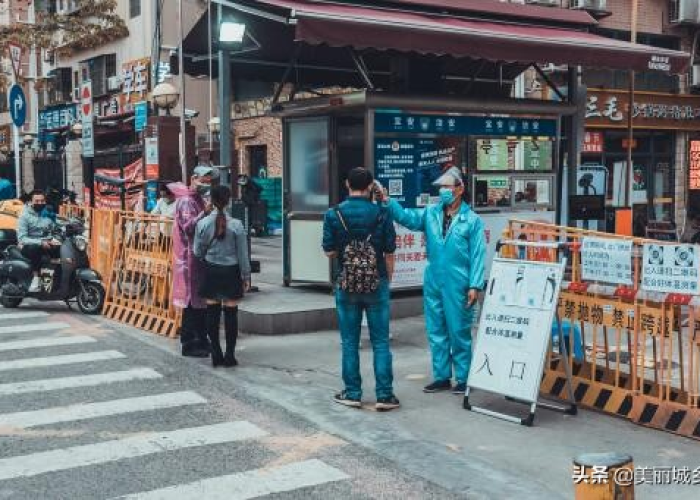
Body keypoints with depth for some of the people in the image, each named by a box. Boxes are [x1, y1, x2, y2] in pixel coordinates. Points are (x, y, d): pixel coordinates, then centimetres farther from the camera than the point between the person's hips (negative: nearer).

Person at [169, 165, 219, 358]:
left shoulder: (198, 200, 18)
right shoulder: (186, 201, -11)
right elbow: (188, 227, -25)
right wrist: (205, 214, -35)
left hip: (199, 256, 10)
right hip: (189, 257, -10)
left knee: (201, 301, 13)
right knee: (192, 301, -6)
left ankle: (200, 340, 21)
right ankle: (189, 344, -1)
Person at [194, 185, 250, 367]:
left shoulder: (202, 224, -6)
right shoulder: (236, 224, -11)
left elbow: (197, 252, 1)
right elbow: (243, 254, -5)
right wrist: (246, 276, 4)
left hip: (211, 271, 2)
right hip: (231, 271, -2)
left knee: (212, 313, 9)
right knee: (231, 313, 4)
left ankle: (216, 355, 13)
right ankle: (230, 356, 8)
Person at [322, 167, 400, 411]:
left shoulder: (333, 215, -5)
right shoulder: (381, 214, -5)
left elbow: (330, 252, -3)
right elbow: (389, 253, -2)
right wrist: (387, 279, 11)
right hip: (377, 284, 0)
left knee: (350, 342, 10)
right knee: (380, 341, 6)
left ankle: (352, 393, 15)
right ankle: (384, 395, 6)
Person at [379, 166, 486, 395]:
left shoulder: (472, 220, -4)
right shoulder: (431, 213, 8)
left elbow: (477, 255, -6)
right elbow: (408, 218, -8)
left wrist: (474, 286, -12)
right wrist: (388, 201, -22)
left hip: (458, 286, -5)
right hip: (433, 283, 5)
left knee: (459, 333, 3)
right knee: (436, 332, 11)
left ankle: (463, 379, 14)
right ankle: (441, 377, 23)